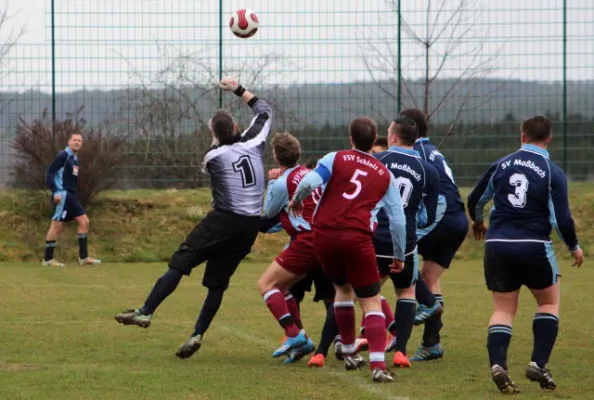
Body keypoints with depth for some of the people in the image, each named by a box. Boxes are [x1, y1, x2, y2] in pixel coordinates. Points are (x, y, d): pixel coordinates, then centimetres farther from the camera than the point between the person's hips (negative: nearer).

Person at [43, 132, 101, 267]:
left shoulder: (75, 159, 17)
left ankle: (83, 257, 7)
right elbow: (49, 173, -15)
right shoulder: (63, 155, -9)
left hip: (70, 196, 9)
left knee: (84, 221, 6)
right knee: (57, 225, -9)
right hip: (62, 195, -9)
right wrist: (56, 192, -22)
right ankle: (47, 259, -5)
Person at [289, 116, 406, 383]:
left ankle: (349, 354, 33)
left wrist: (296, 201, 13)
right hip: (357, 239, -2)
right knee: (371, 302, 3)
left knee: (343, 289, 26)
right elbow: (398, 219, 14)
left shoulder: (336, 159, 9)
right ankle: (378, 365, -14)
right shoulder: (385, 175, 14)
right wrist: (399, 255, 25)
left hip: (324, 234, 2)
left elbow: (309, 182, -8)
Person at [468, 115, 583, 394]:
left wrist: (477, 222, 36)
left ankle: (497, 364, -11)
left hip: (497, 245, 3)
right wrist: (574, 248, 8)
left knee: (503, 309, 10)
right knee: (549, 302, 16)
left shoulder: (501, 165, 6)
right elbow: (562, 219, -9)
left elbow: (474, 200, 14)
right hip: (533, 246, -3)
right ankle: (538, 364, 3)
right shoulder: (553, 174, -5)